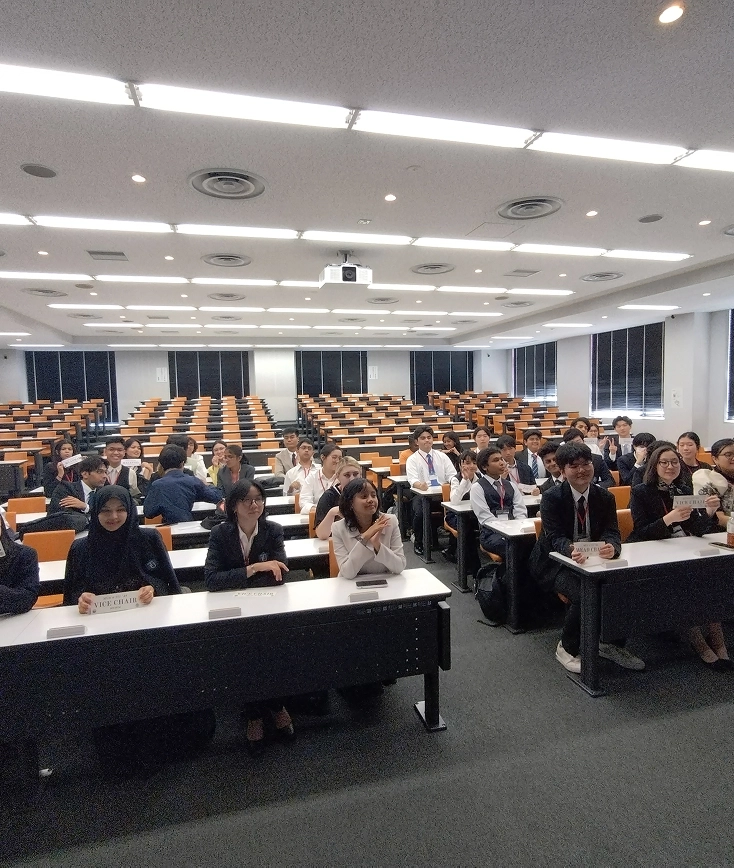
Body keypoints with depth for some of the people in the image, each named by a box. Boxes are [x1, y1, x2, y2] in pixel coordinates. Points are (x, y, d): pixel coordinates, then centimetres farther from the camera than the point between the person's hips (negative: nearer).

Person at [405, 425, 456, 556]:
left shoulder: (442, 456, 15)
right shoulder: (412, 459, 4)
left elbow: (452, 475, 8)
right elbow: (412, 479, -12)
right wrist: (420, 485, -36)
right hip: (422, 494, -2)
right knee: (420, 512, -32)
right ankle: (418, 542, -3)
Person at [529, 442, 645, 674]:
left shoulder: (605, 497, 0)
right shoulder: (551, 498, -14)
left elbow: (612, 532, -10)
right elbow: (555, 537, -22)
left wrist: (612, 546, -36)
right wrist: (571, 551, -47)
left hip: (593, 560, 5)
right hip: (556, 563, -4)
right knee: (582, 593, -31)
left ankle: (611, 644, 6)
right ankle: (566, 648, -5)